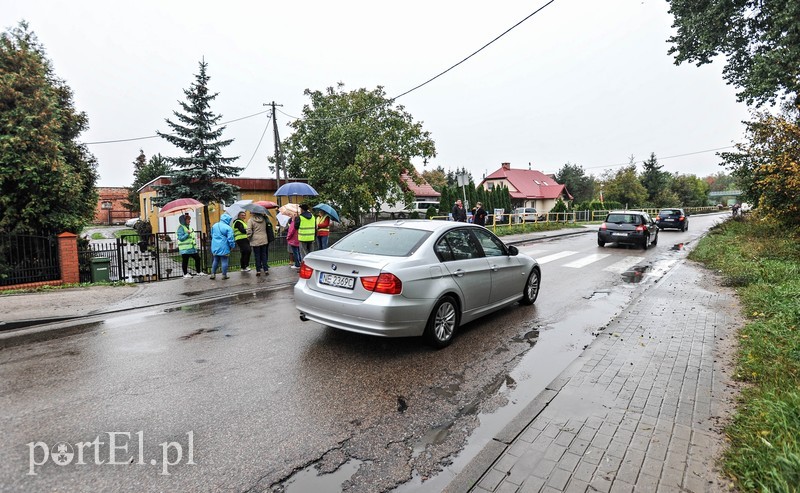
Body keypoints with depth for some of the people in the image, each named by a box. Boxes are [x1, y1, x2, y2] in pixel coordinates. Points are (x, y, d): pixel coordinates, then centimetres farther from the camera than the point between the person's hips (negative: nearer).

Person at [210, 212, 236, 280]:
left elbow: (212, 235, 18)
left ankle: (213, 274, 18)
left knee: (215, 260, 17)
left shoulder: (214, 226, 6)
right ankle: (224, 275, 8)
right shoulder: (228, 228, -16)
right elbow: (230, 239, -15)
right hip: (224, 248, -6)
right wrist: (232, 246, -2)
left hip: (215, 247, 6)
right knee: (224, 261, 3)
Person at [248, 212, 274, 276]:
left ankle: (258, 271, 4)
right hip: (264, 240, 3)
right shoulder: (264, 219, 5)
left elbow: (249, 231, -11)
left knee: (257, 256, 4)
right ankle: (266, 270, 7)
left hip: (255, 241, -3)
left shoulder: (251, 220, -8)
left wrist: (249, 237, 0)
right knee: (264, 255, 9)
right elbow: (266, 229, 9)